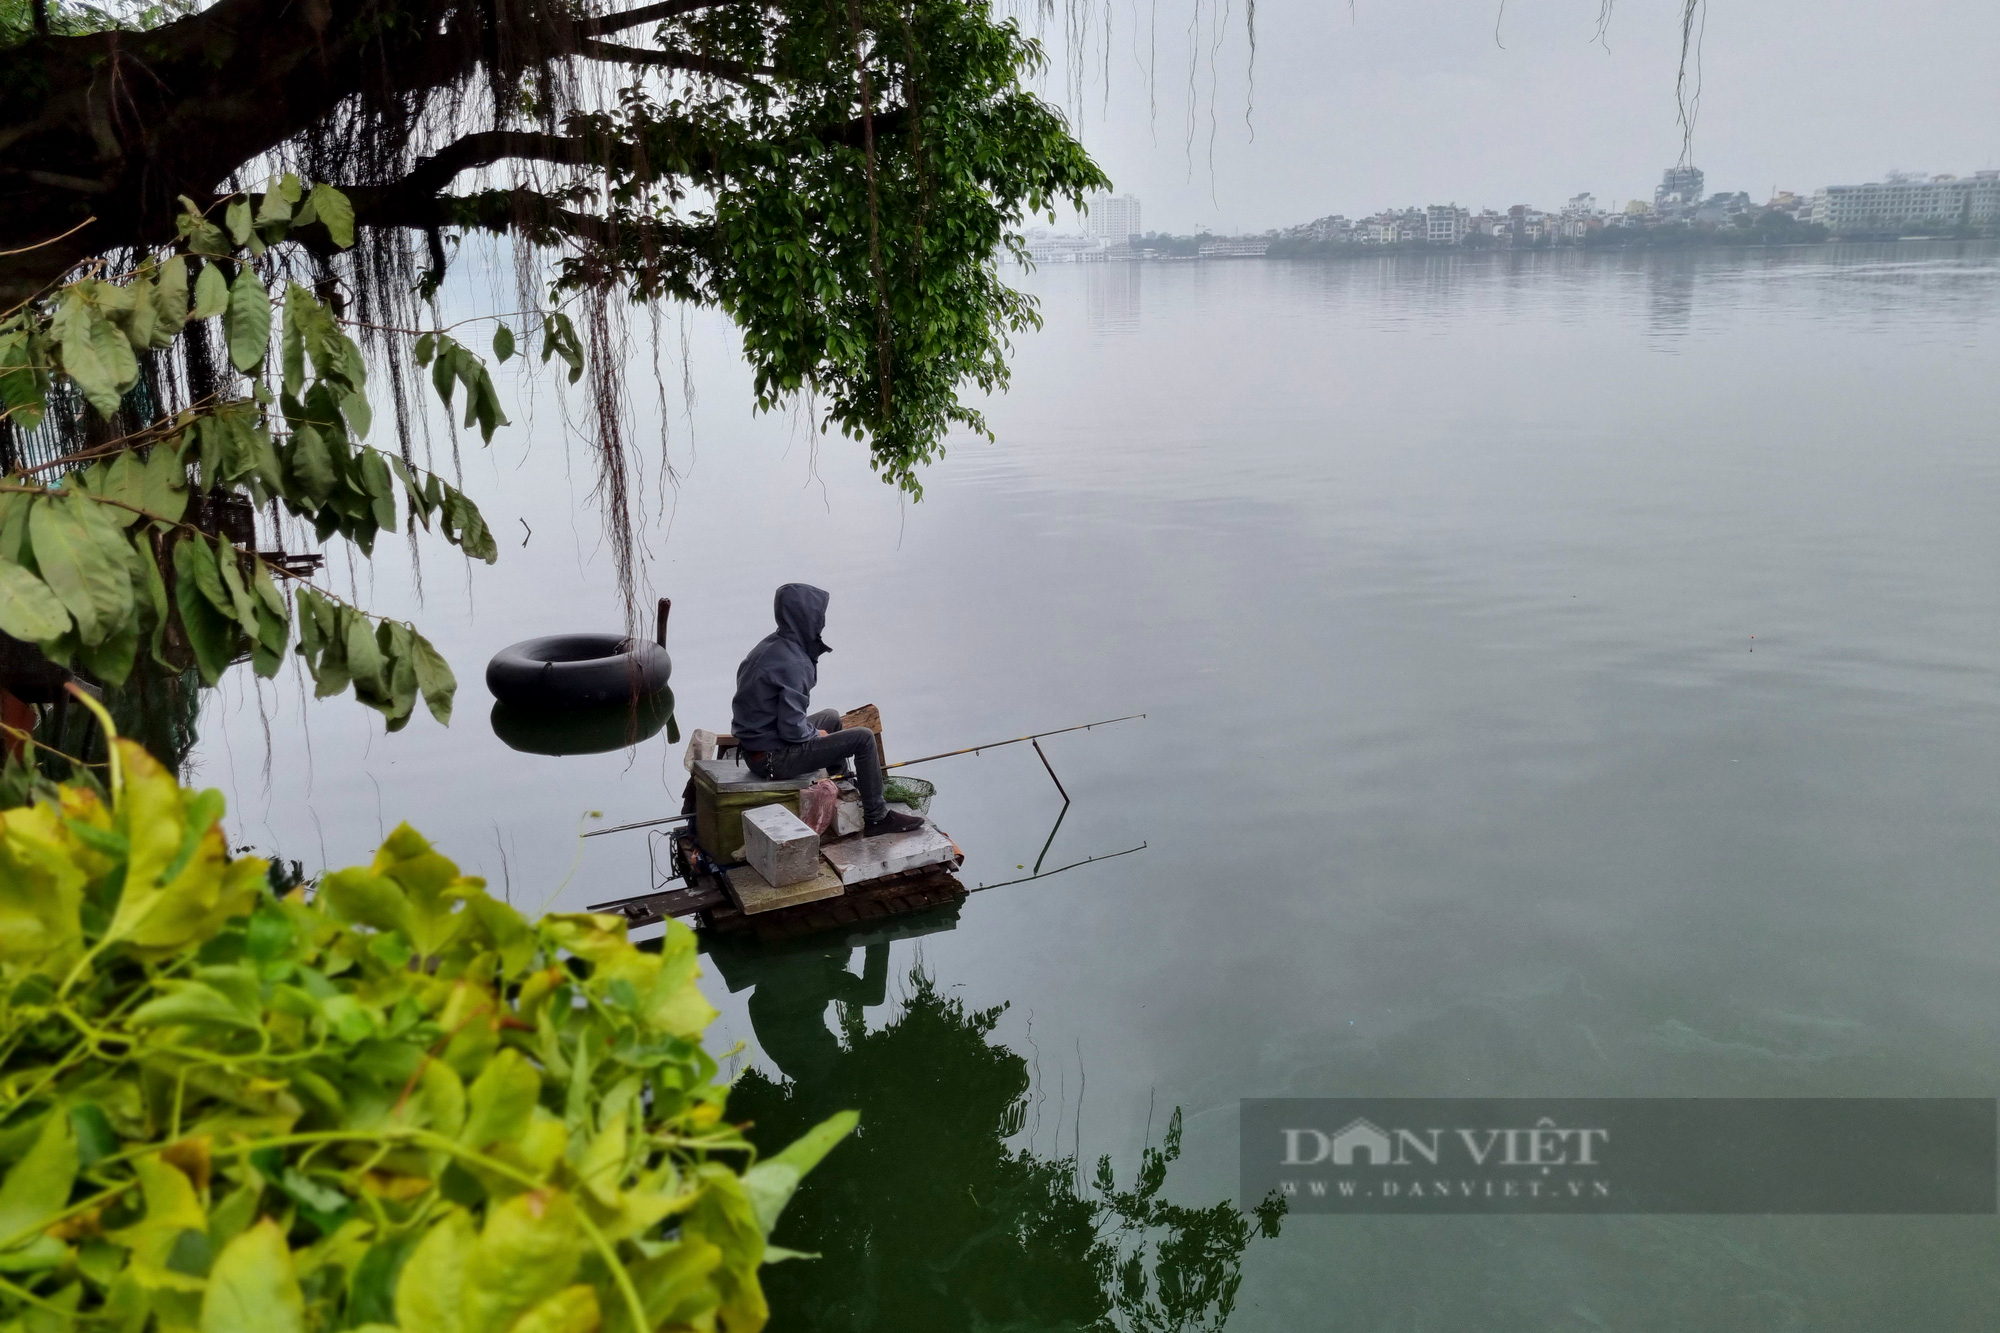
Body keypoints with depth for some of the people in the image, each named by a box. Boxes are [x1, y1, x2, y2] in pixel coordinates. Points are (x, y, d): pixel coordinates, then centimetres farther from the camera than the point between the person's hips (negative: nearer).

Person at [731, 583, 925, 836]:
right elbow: (792, 729, -25)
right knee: (863, 738, -8)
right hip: (773, 758, -10)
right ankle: (877, 817, 3)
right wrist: (816, 735, -7)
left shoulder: (770, 645, 4)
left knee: (831, 717, 30)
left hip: (755, 742, 10)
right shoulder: (792, 663, -25)